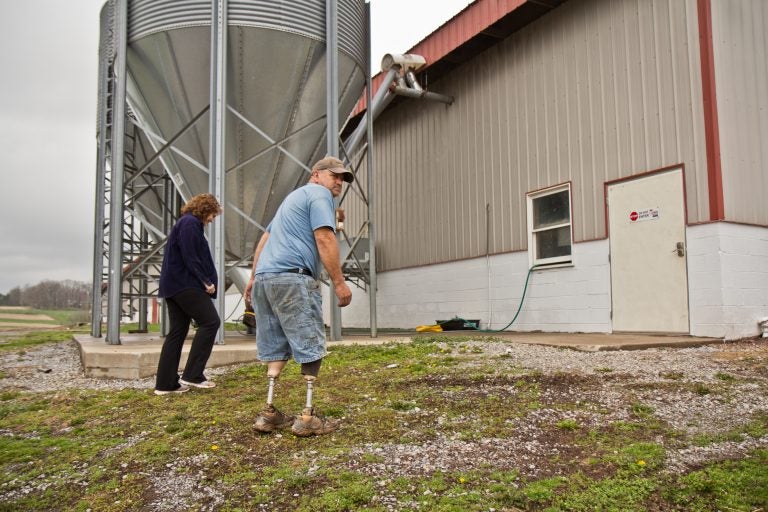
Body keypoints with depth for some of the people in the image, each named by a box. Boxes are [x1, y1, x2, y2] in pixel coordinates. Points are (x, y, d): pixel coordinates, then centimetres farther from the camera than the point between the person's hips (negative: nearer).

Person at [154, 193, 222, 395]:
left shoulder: (186, 223, 22)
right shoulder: (190, 223, -9)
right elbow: (190, 258, -18)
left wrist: (205, 282, 11)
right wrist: (206, 282, -12)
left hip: (173, 285, 11)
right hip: (185, 284, -11)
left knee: (177, 331, 9)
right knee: (210, 321, -8)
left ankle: (165, 383, 11)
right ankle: (192, 374, -7)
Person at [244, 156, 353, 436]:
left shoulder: (294, 196, 29)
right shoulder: (318, 194, 1)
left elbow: (265, 238, 30)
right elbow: (324, 239, -13)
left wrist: (254, 276, 31)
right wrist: (339, 282, -13)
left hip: (264, 277, 9)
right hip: (293, 277, -9)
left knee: (276, 347, 12)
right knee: (310, 347, -4)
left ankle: (269, 413, 11)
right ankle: (308, 417, -3)